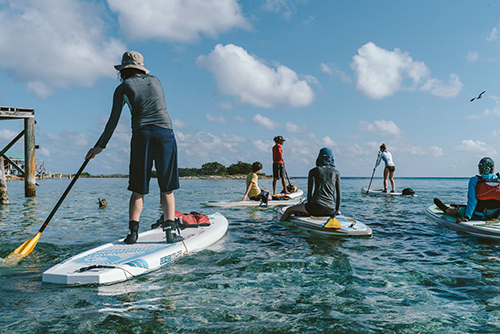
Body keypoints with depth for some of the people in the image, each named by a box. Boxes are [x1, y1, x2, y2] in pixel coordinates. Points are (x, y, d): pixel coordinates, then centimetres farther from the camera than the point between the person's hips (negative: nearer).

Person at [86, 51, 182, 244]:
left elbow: (113, 121, 7)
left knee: (138, 189, 8)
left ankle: (133, 231, 0)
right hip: (165, 133, 2)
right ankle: (170, 231, -3)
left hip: (141, 134, -1)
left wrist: (100, 146, 14)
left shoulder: (123, 88, 9)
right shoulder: (155, 81, 18)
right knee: (167, 188, 5)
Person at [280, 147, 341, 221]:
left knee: (289, 210, 17)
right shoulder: (336, 172, 8)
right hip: (330, 209, 3)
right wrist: (337, 210, 18)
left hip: (316, 206, -3)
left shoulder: (313, 171, 2)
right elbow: (339, 195, 7)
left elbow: (309, 192, 3)